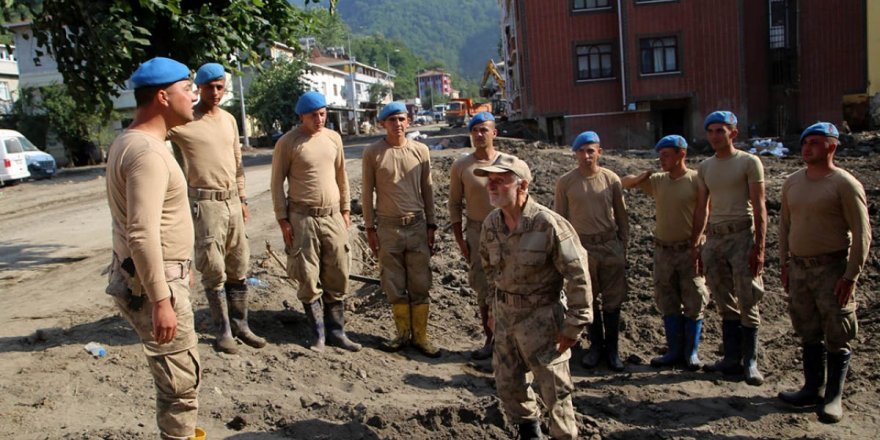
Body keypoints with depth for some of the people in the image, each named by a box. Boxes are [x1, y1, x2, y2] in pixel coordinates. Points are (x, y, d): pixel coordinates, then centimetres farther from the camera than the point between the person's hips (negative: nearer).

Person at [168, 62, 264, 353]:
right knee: (214, 271, 0)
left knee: (239, 267, 11)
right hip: (205, 203, -6)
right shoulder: (183, 121, -8)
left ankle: (240, 325, 23)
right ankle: (223, 331, 12)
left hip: (232, 201, 6)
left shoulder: (229, 120, 12)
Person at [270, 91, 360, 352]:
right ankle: (319, 335, 13)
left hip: (333, 216, 4)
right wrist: (282, 219, -8)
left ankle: (336, 332, 17)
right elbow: (277, 182, -4)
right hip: (302, 218, -4)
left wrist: (345, 209, 13)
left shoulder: (334, 138, 8)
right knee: (309, 279, 1)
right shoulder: (287, 142, -7)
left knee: (338, 277, 6)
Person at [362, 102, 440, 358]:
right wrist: (370, 228, 0)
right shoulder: (372, 153, -2)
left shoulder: (420, 150, 3)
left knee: (420, 284, 5)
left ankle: (420, 336, 15)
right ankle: (403, 334, 22)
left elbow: (427, 190, 7)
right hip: (388, 226, -1)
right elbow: (367, 193, 2)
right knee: (394, 286, 7)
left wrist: (431, 225, 5)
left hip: (417, 224, 1)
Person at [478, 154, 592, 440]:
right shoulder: (490, 224, -2)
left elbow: (578, 275, -18)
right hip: (505, 315, 6)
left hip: (541, 317, -6)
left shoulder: (549, 224, -22)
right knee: (507, 384, 17)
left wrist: (574, 325, -16)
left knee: (554, 390, 4)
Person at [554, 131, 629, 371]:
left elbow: (621, 216, 6)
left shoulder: (611, 179, -2)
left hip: (610, 246, 0)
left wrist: (623, 246, 6)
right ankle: (596, 345, 26)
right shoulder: (565, 182, -4)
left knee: (612, 300, 6)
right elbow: (560, 218, 3)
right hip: (582, 247, 0)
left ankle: (612, 348, 20)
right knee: (589, 300, 10)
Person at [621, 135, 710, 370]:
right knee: (668, 304, 10)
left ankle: (692, 353, 16)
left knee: (694, 303, 3)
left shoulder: (696, 180, -9)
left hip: (689, 249, -4)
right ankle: (675, 351, 21)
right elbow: (623, 182, 13)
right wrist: (641, 177, -7)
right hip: (663, 250, 5)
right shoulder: (657, 181, 5)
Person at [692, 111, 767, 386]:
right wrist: (695, 244, 13)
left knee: (747, 304, -2)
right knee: (726, 304, 9)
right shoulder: (705, 167, 14)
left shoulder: (749, 162, -2)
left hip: (741, 235, -5)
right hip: (714, 237, 5)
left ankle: (750, 362, 7)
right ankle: (732, 359, 16)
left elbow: (759, 208, -6)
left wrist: (759, 247, -12)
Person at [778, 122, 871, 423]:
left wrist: (851, 276, -14)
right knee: (808, 333, 13)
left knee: (837, 336, 3)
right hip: (799, 267, 6)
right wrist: (784, 265, 12)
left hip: (832, 268, -5)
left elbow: (862, 233, -10)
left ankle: (834, 397, 14)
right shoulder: (792, 182, 9)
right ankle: (812, 388, 25)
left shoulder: (845, 184, -9)